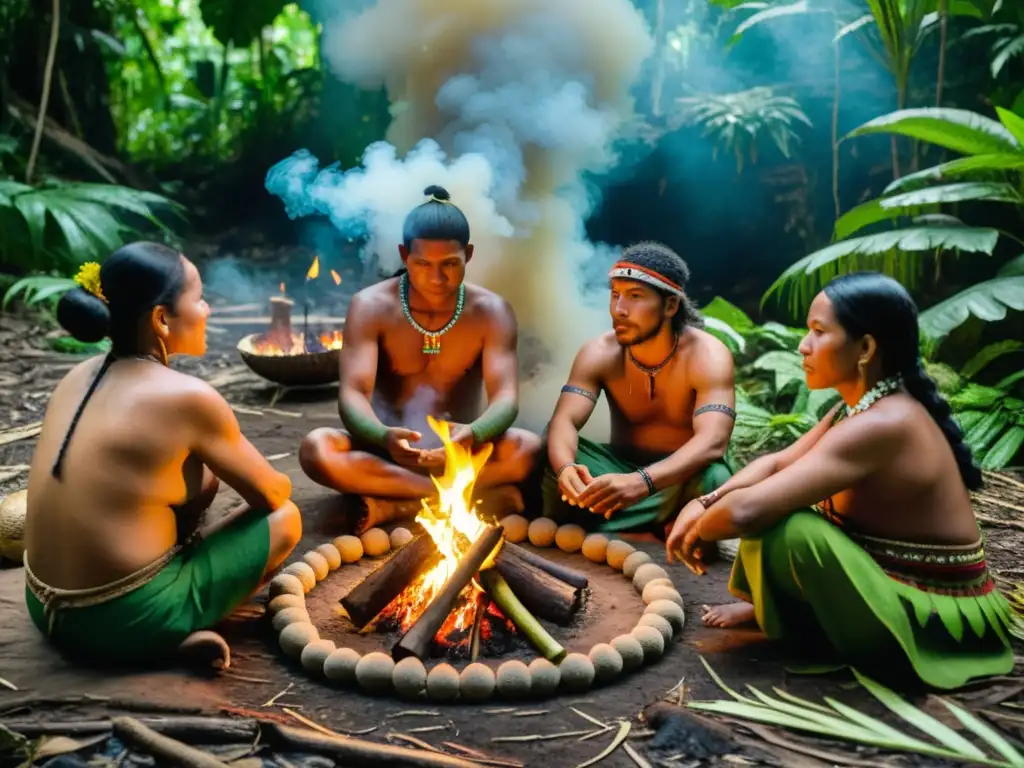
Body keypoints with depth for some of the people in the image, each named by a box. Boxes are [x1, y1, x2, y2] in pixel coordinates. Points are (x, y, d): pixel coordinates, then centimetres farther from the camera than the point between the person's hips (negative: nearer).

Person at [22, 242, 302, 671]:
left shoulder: (79, 378, 4)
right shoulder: (187, 397, -17)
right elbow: (272, 495, -2)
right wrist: (261, 478, 20)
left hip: (49, 610, 7)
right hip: (124, 622, -7)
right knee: (285, 519, 9)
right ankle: (181, 633, 4)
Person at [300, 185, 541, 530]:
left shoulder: (491, 311, -6)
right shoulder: (371, 306, -9)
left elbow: (505, 396, -17)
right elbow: (353, 394, -18)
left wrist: (474, 434, -42)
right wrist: (384, 436, -43)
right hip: (385, 450, 0)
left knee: (529, 448, -30)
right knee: (317, 448, -32)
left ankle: (394, 506, -26)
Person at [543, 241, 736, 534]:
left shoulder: (708, 357, -21)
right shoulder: (599, 354, -10)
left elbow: (713, 441, -36)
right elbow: (564, 420, -21)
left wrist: (642, 482, -53)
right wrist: (565, 468, -47)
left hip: (682, 478, -3)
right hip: (621, 467, 3)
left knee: (715, 479, -37)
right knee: (551, 459, -22)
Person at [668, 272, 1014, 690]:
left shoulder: (880, 425, -29)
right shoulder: (868, 404, 0)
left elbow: (746, 510, -34)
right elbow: (776, 463, 9)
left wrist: (698, 531, -13)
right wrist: (704, 504, -7)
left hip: (937, 620, -9)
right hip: (901, 582, 9)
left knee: (781, 529, -27)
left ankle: (791, 622, 3)